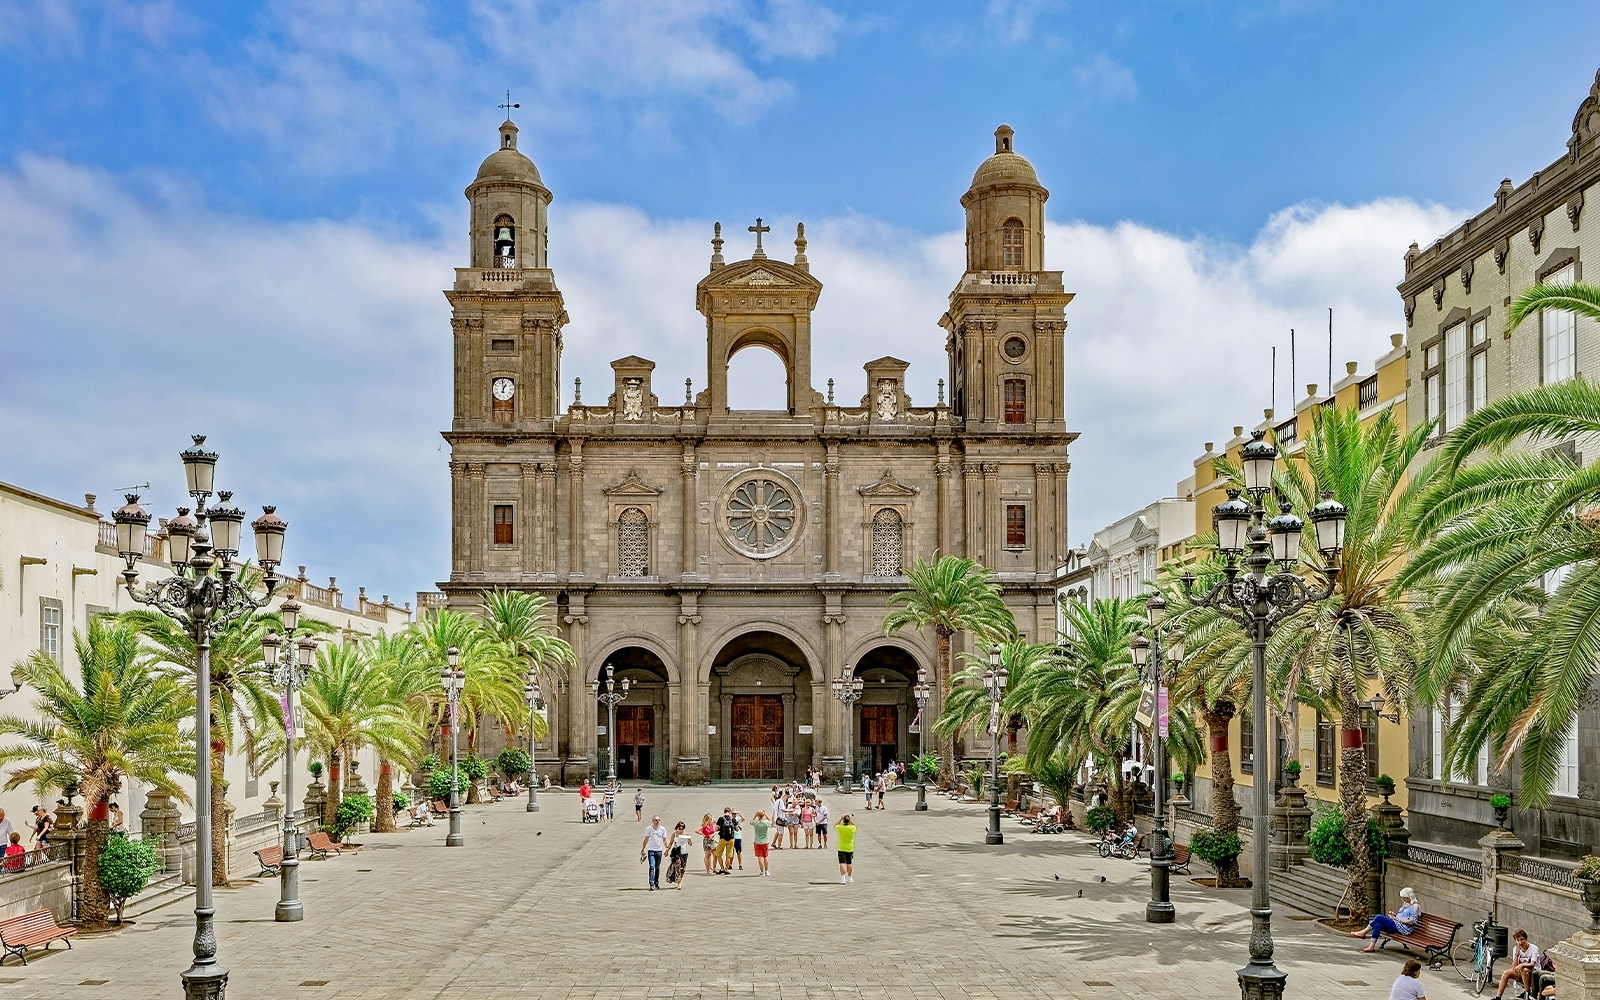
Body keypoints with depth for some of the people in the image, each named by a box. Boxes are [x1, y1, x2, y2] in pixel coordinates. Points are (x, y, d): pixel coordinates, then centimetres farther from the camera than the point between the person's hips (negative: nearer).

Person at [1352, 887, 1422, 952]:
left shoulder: (1415, 906, -7)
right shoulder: (1406, 904, 22)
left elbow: (1411, 922, -16)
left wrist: (1397, 919, -17)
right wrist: (1394, 915, 6)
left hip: (1404, 929, -9)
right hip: (1396, 925, 9)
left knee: (1379, 917, -19)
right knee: (1378, 925, -17)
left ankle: (1364, 932, -9)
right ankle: (1372, 946, -22)